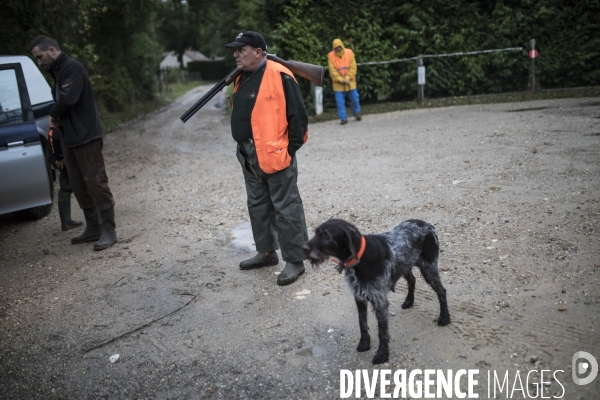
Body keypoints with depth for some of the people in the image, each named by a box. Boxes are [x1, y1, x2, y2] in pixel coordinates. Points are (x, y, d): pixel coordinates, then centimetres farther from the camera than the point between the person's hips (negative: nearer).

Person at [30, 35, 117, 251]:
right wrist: (56, 118, -4)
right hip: (70, 138, 10)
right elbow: (60, 100, 18)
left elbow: (68, 99, -23)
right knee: (79, 185, 11)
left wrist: (54, 116, -5)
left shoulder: (72, 68, -11)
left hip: (85, 136, -10)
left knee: (95, 182, -8)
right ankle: (93, 228, 19)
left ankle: (109, 230, -2)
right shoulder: (59, 71, 19)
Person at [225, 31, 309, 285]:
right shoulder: (242, 78, 12)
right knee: (258, 206, 18)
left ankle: (295, 260, 9)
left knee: (286, 209, -1)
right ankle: (266, 252, 33)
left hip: (274, 154, -9)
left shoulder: (279, 76, -15)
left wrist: (290, 150, -13)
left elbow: (298, 115, -15)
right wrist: (244, 147, 15)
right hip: (249, 156, 9)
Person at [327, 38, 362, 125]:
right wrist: (341, 79, -15)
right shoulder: (331, 56, -7)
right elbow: (332, 70, -9)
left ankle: (357, 113, 34)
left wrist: (347, 78, -13)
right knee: (340, 101, -2)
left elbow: (353, 67, -5)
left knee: (355, 98, 10)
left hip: (350, 82, 1)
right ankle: (343, 118, 7)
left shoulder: (349, 53, -4)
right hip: (338, 83, -1)